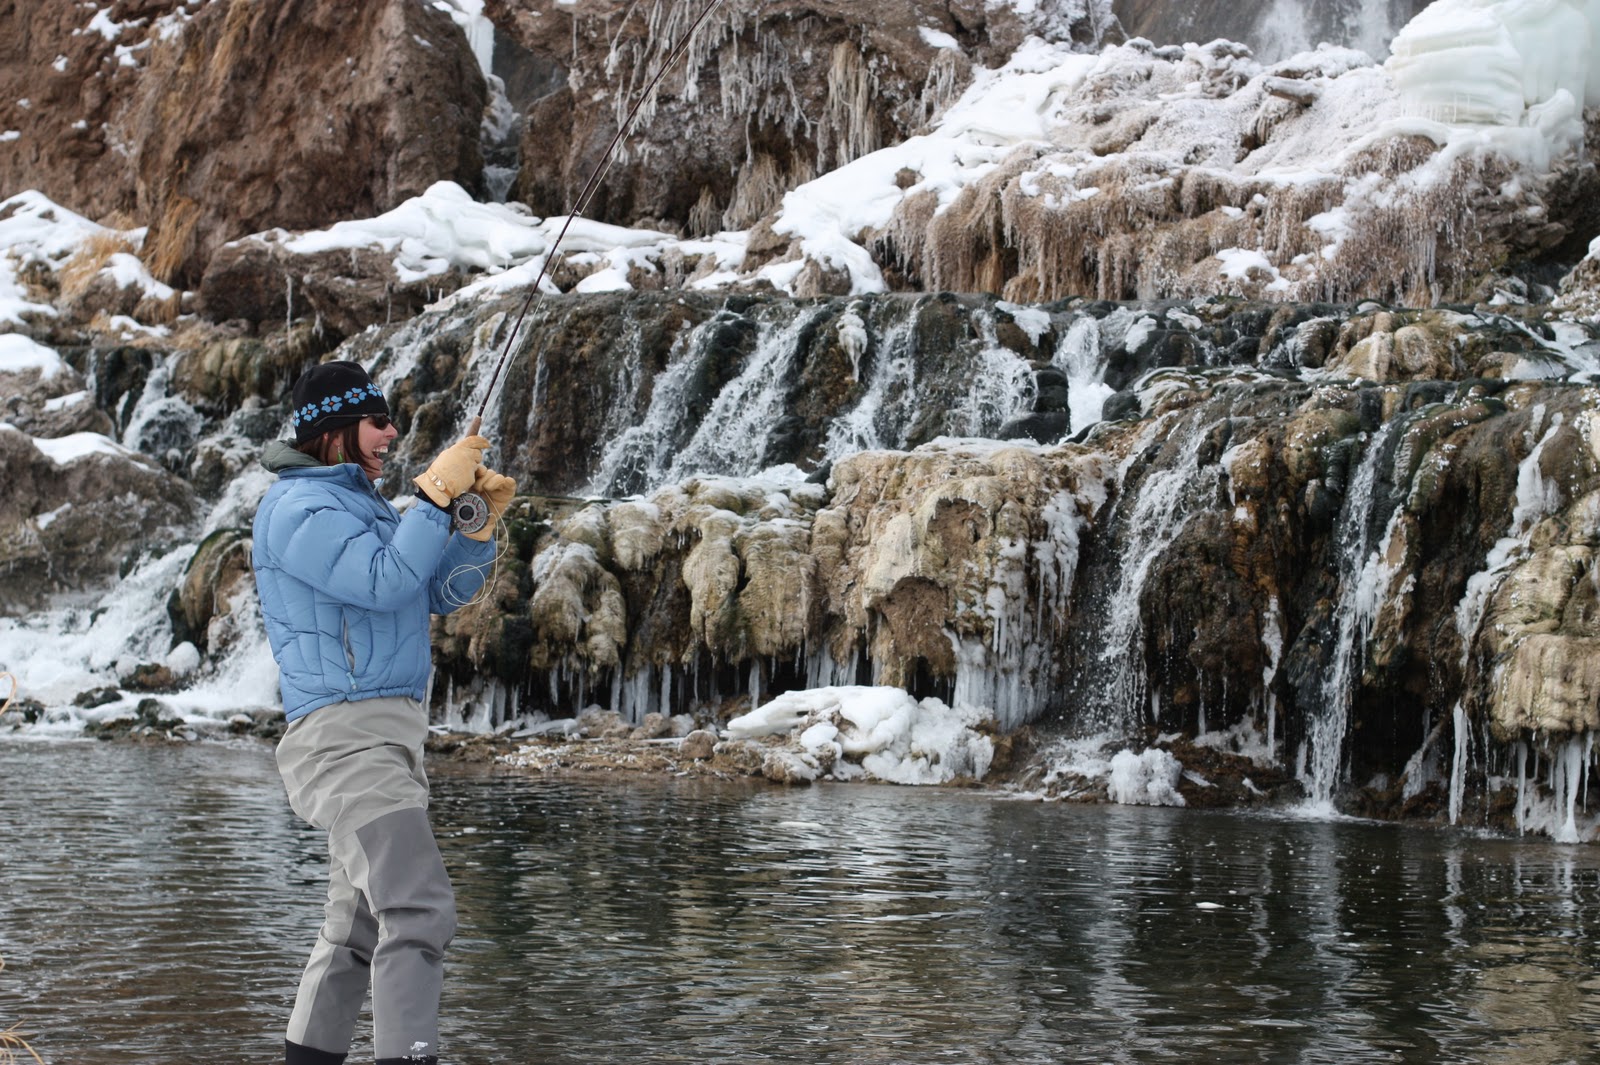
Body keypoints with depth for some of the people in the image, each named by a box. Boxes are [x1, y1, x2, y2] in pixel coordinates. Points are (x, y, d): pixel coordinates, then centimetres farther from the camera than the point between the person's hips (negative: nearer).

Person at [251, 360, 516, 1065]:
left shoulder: (363, 503, 21)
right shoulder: (299, 507, -9)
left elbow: (443, 592, 19)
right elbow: (384, 583, -22)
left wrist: (484, 519, 5)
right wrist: (437, 493, -17)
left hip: (390, 734, 10)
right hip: (342, 733, -10)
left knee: (359, 927, 15)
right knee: (418, 909, -22)